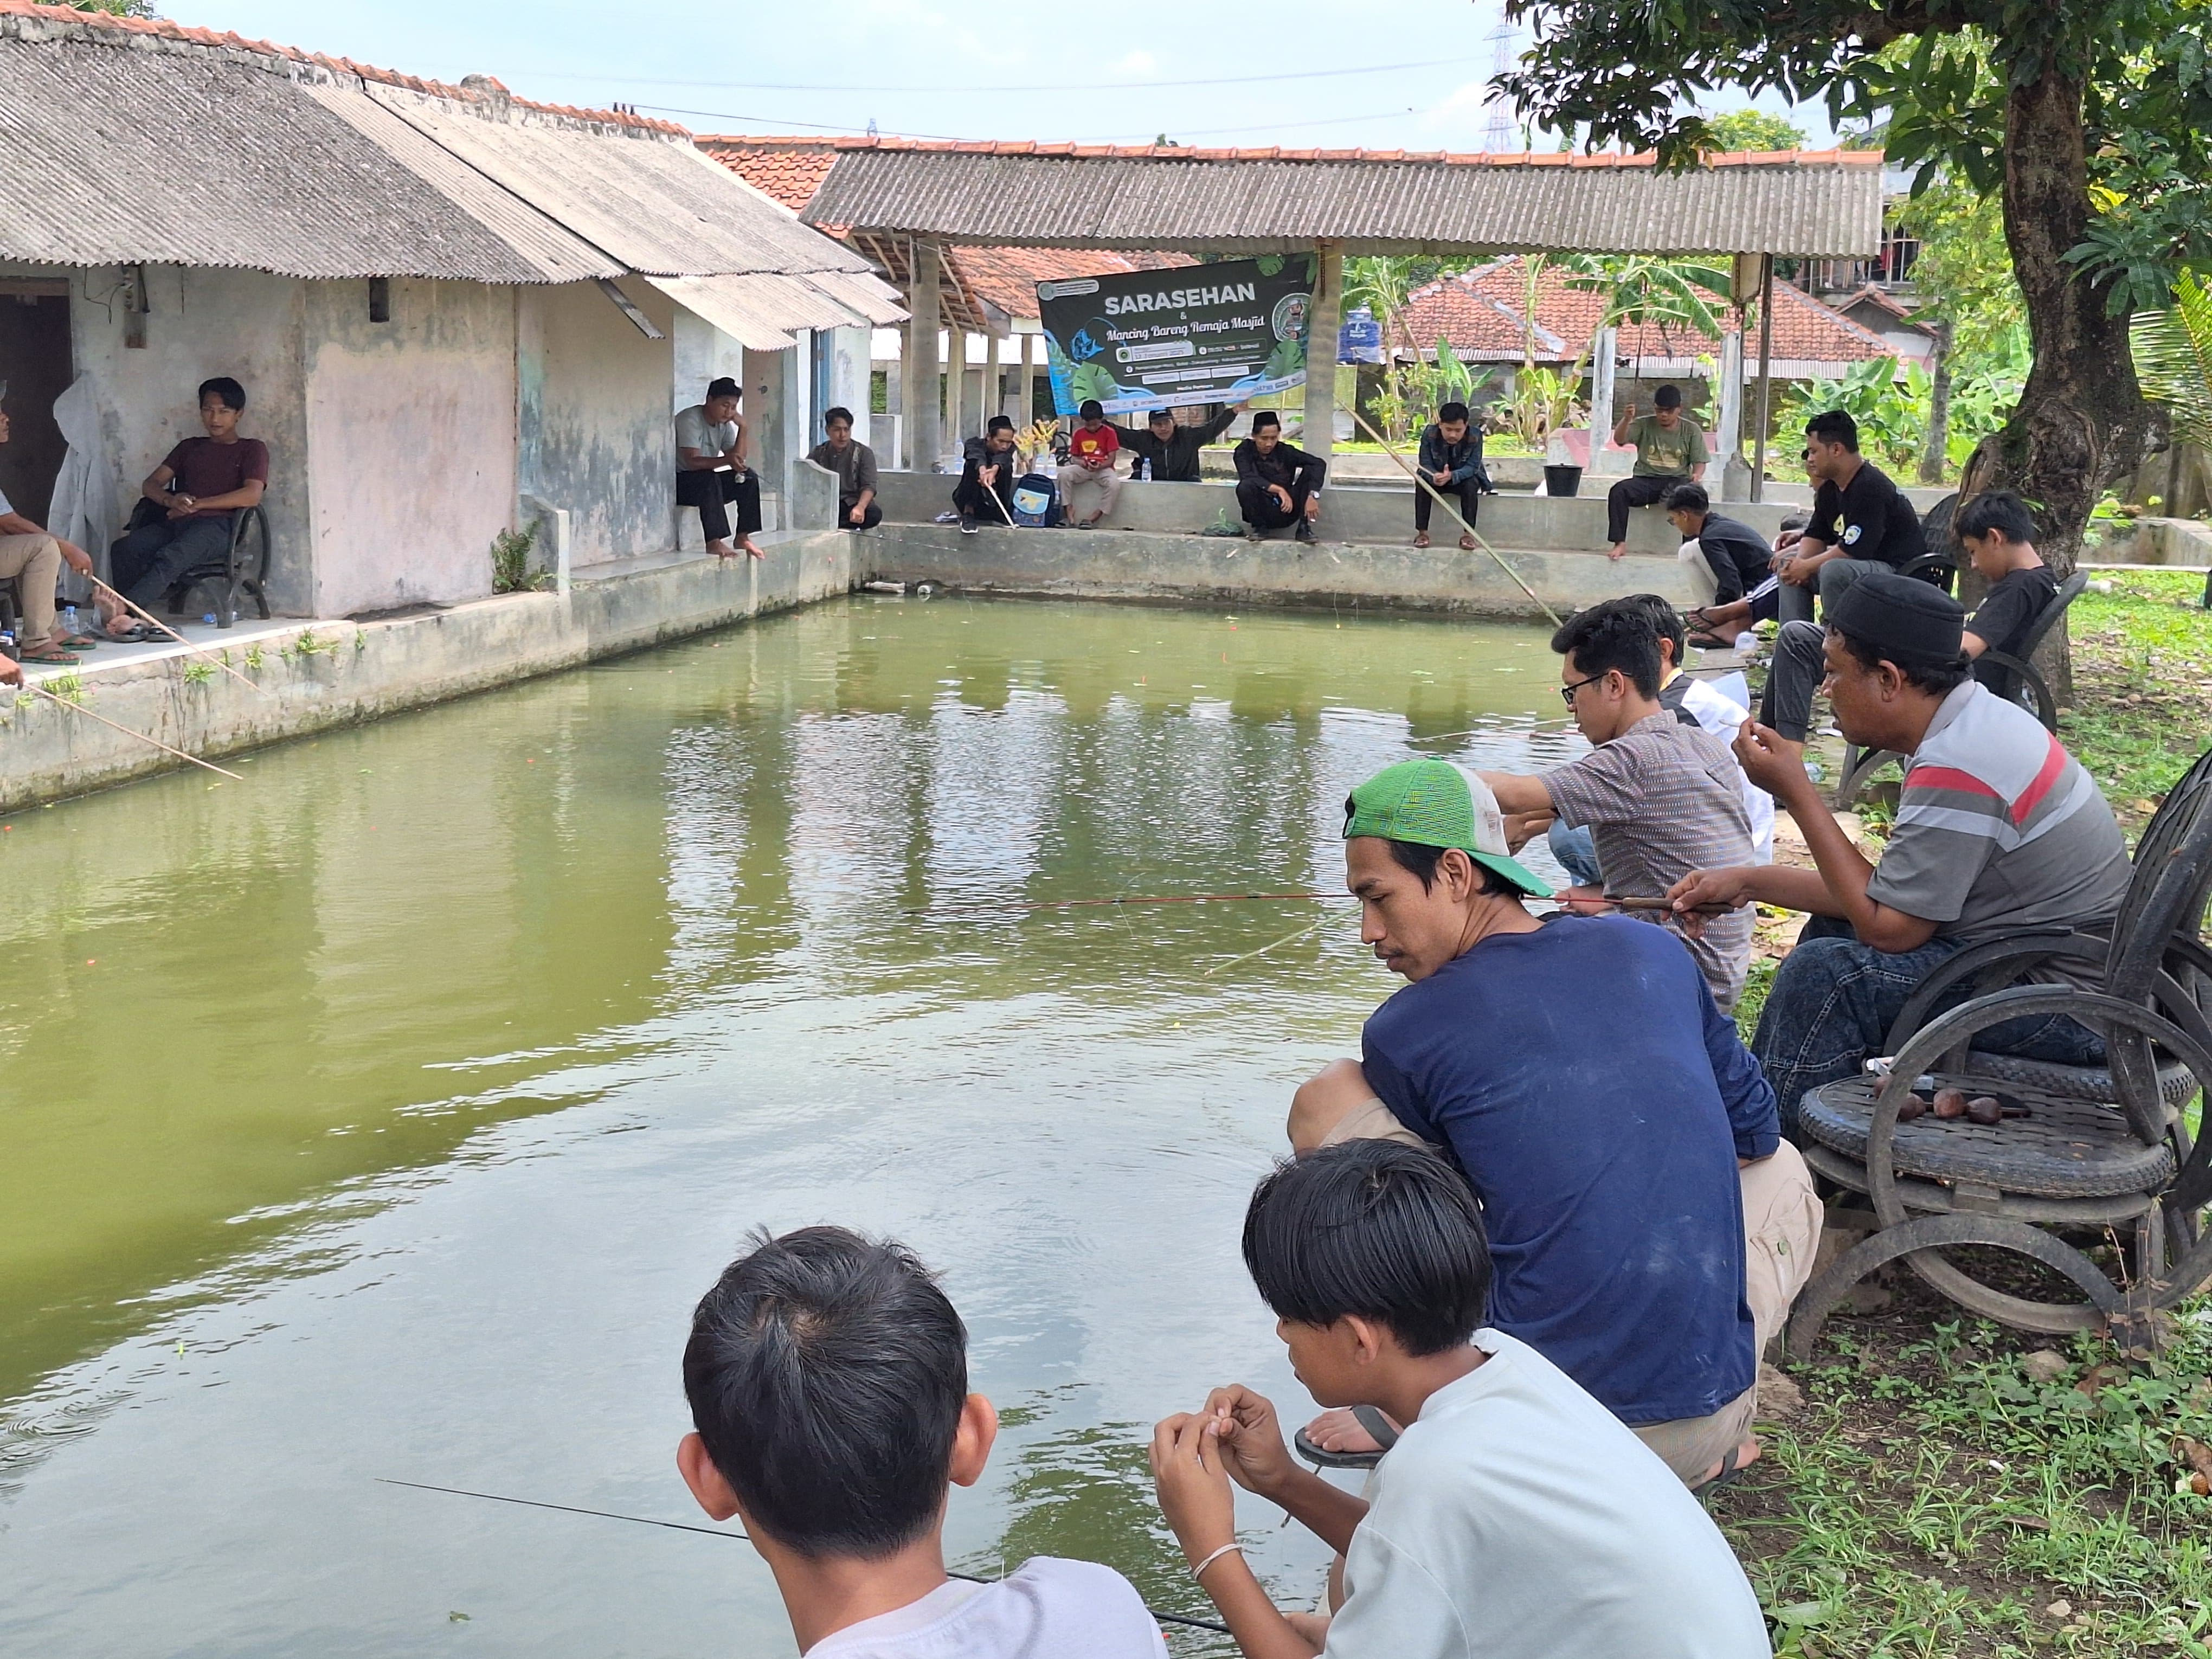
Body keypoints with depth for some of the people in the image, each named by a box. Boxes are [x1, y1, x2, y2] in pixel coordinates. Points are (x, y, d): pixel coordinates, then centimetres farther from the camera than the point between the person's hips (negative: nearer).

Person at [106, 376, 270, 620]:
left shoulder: (252, 449, 16)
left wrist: (198, 504, -6)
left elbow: (252, 495, -3)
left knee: (170, 558, -38)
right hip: (176, 524, 6)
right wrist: (171, 501, -4)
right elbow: (150, 485, 21)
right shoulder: (190, 447, 31)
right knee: (123, 549, -27)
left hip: (217, 526, -6)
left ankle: (120, 611, -55)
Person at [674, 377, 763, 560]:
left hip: (708, 483, 8)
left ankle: (743, 537, -8)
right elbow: (692, 461, -30)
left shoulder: (725, 423, 5)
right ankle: (714, 543, -40)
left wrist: (742, 427, -11)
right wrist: (727, 460, -43)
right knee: (709, 478, -36)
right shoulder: (690, 420, -19)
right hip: (678, 483, -8)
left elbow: (738, 459, -2)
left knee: (748, 477, -8)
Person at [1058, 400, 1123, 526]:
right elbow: (1074, 457, 12)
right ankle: (1069, 511, -24)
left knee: (1115, 483, -36)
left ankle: (1096, 516, -27)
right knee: (1064, 474, -29)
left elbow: (1112, 459, -5)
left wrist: (1099, 466, -25)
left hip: (1103, 469, -2)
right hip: (1083, 469, 2)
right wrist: (1079, 462, -13)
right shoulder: (1078, 434, 9)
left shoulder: (1109, 433, 0)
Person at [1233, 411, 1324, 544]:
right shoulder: (1245, 451, -8)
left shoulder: (1284, 451, -7)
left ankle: (1304, 528, -10)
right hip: (1263, 512, -1)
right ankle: (1259, 527, -4)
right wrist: (1279, 490, -33)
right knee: (1245, 487, -29)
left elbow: (1319, 463, -16)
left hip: (1287, 510, 1)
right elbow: (1247, 476, -26)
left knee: (1310, 471, -14)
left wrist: (1312, 495, -31)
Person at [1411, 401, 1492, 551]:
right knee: (1422, 483, -28)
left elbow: (1472, 466, -25)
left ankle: (1468, 533, -25)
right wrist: (1434, 476, -43)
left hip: (1463, 478, -1)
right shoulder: (1429, 433, -21)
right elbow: (1425, 463, -18)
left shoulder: (1475, 436, -23)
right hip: (1436, 478, 1)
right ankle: (1422, 532, -21)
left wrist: (1452, 476, -45)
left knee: (1471, 485, -32)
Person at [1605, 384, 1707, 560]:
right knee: (1618, 492, -31)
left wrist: (1696, 474, -16)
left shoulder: (1691, 430, 8)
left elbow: (1699, 462, 8)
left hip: (1677, 481, 0)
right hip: (1646, 481, 0)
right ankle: (1620, 543, -29)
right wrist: (1626, 419, -30)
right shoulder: (1643, 425, 5)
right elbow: (1619, 440, -10)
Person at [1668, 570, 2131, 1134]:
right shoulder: (1977, 722, 6)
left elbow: (1887, 928, -20)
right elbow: (1890, 893, 9)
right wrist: (1748, 882, 9)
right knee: (1833, 929, 18)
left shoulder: (1957, 770, -25)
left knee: (1824, 974, -20)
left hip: (2069, 1005, -11)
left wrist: (1794, 790, -16)